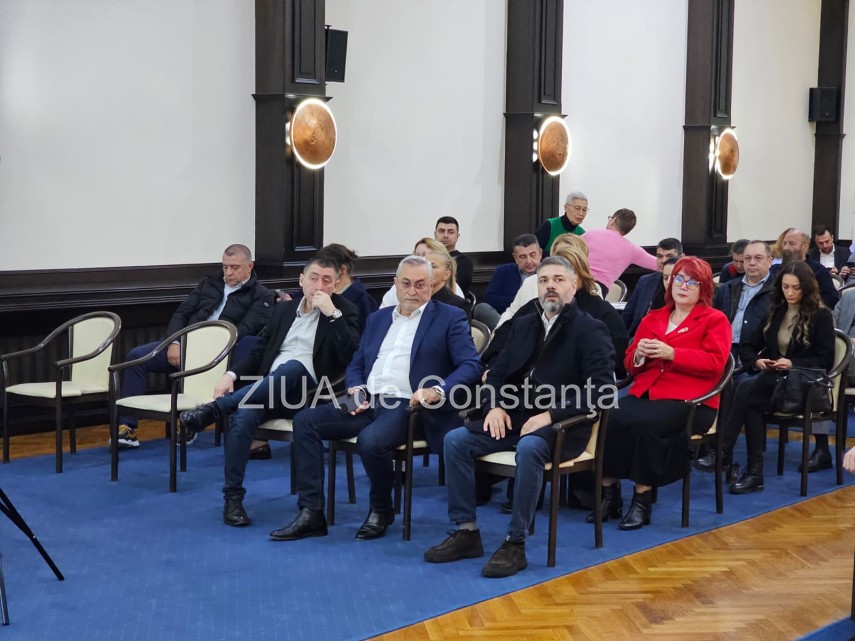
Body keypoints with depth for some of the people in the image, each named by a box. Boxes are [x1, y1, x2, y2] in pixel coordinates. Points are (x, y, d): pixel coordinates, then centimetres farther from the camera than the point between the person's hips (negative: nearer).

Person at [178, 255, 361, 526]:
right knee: (242, 416, -30)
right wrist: (231, 374, 3)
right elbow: (259, 352, 21)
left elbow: (350, 356, -10)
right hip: (268, 389, 4)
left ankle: (214, 408, -33)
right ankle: (233, 497, -22)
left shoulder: (345, 311, 5)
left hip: (307, 392, -4)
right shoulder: (284, 309, 19)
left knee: (293, 367, -38)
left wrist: (332, 315, -17)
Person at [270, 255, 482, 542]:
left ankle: (381, 510, -6)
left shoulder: (450, 318, 3)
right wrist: (356, 388, -1)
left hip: (408, 406, -6)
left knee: (371, 440, -35)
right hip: (367, 402, 6)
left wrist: (439, 391, -24)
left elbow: (471, 365, -7)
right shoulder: (377, 318, 21)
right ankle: (311, 513, -12)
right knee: (305, 421, -12)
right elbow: (356, 364, 23)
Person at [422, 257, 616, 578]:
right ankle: (466, 532, -7)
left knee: (529, 448, -38)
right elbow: (497, 373, 20)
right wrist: (495, 406, -3)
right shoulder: (523, 324, 17)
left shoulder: (590, 330, -3)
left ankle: (515, 544, -28)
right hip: (516, 417, 6)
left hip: (562, 426, -6)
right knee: (455, 440, -13)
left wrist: (551, 415, -22)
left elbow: (603, 390, -15)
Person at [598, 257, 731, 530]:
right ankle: (609, 491, -15)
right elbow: (630, 364, 23)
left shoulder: (715, 320, 10)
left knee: (643, 423, -35)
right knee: (608, 419, -27)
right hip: (644, 393, 5)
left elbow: (714, 363, -7)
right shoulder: (652, 318, 24)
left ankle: (642, 498, -22)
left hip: (686, 400, -5)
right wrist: (639, 354, -2)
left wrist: (670, 353, -15)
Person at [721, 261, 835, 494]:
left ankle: (723, 453, -33)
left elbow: (825, 360, -5)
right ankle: (754, 472, -35)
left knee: (747, 388, -33)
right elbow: (747, 347, 16)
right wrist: (756, 361, -8)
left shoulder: (821, 316, 1)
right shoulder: (774, 311, 16)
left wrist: (792, 364, -21)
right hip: (771, 378, 5)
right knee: (752, 402, -33)